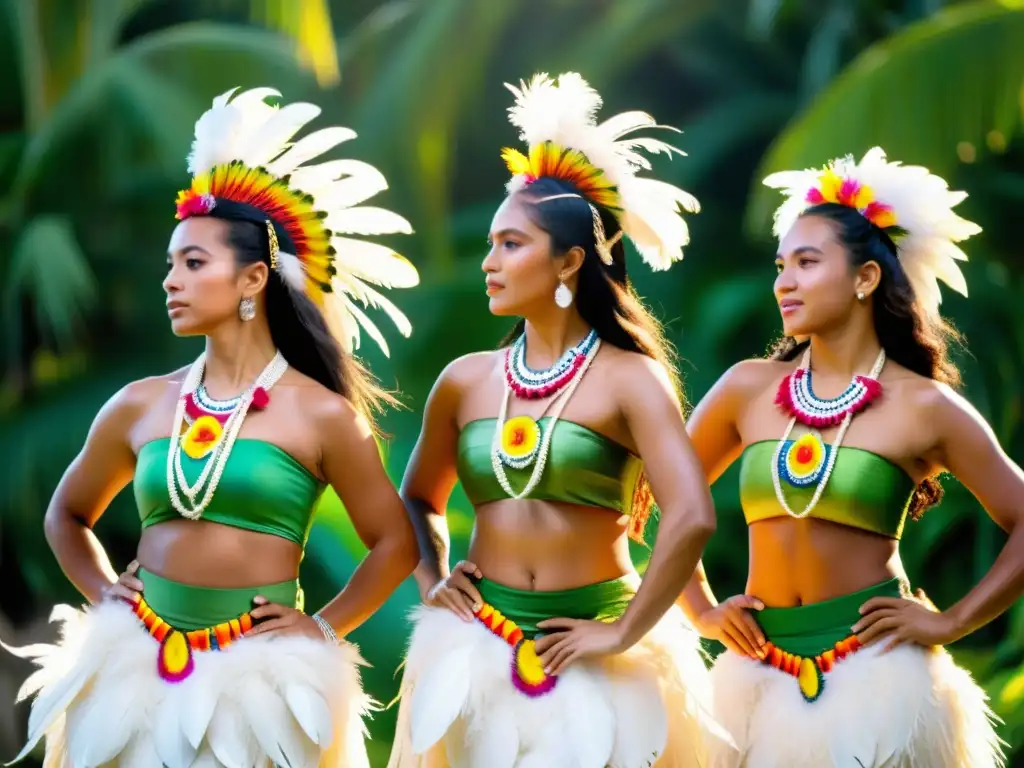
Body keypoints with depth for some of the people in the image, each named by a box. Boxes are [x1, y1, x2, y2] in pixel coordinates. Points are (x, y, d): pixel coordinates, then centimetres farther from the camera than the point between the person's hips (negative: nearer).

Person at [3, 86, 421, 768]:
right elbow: (68, 515, 21)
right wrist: (103, 596, 9)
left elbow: (396, 543, 3)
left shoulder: (320, 415, -4)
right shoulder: (140, 406, 6)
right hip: (140, 675, 3)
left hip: (259, 680, -3)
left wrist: (325, 629, -2)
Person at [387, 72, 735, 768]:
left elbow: (692, 519, -20)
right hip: (480, 656, 4)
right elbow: (420, 501, 22)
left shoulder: (629, 380, -8)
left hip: (586, 655, -4)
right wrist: (431, 582, 7)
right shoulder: (467, 381, 5)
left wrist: (625, 636, -17)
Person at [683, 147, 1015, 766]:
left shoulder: (922, 408, -4)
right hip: (763, 675, 3)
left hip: (875, 668, -3)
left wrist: (950, 624, -5)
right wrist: (703, 611, 8)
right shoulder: (749, 389, 4)